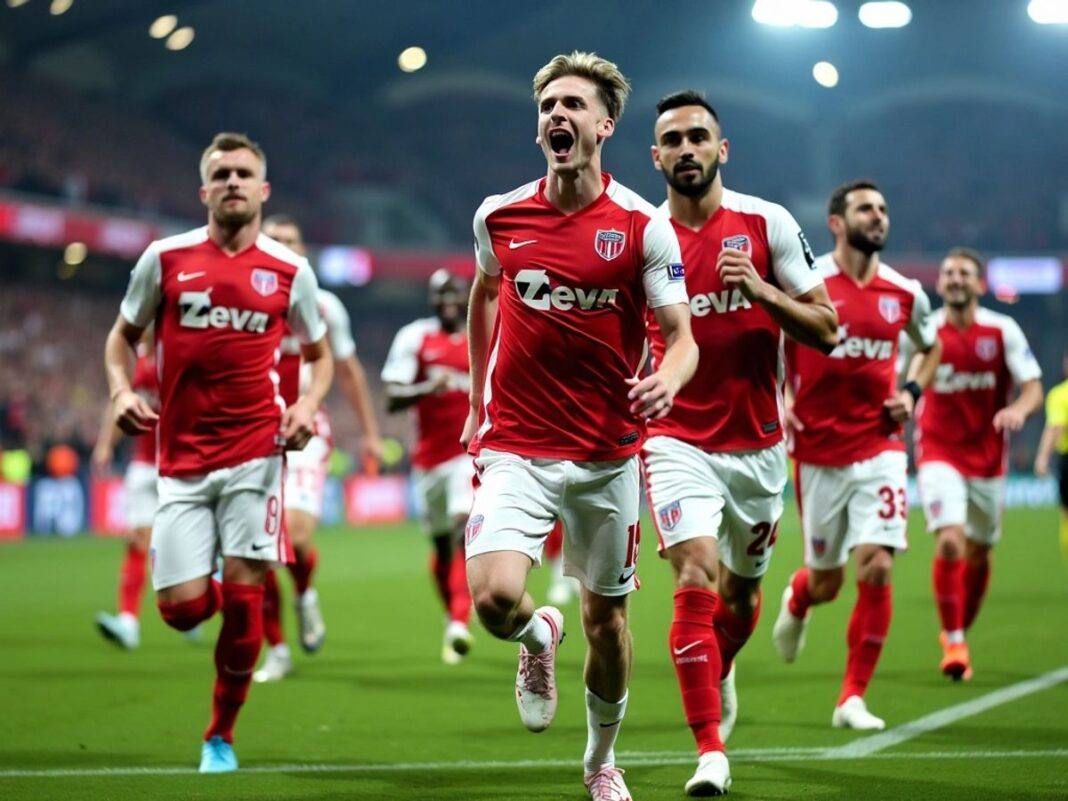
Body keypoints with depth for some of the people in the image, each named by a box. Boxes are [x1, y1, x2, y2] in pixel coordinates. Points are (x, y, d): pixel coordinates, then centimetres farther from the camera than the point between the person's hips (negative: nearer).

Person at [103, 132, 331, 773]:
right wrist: (122, 391, -4)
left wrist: (309, 404, -3)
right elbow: (124, 335, 15)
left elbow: (321, 355, 17)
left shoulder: (290, 271, 5)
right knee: (183, 609, -7)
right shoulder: (166, 258, 3)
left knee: (242, 601, -6)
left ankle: (222, 736, 12)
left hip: (255, 452, 0)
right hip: (182, 459, 0)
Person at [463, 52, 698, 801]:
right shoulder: (499, 215, 1)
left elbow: (681, 336, -7)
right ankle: (540, 638, 17)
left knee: (607, 614, 9)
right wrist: (479, 402, 23)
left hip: (607, 452, 0)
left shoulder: (644, 226, -6)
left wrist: (665, 382, -30)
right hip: (516, 448, 0)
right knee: (495, 597, -21)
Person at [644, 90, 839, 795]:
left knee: (741, 592, 16)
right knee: (696, 581, -19)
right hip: (679, 441, -1)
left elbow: (826, 329, -3)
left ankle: (718, 672, 49)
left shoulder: (768, 223, -3)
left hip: (758, 444, 2)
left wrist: (763, 291, -18)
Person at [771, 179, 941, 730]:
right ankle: (796, 599, 46)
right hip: (818, 452, -2)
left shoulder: (905, 293, 5)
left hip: (879, 449, 2)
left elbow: (931, 347, 25)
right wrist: (775, 401, -8)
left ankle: (853, 698, 0)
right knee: (826, 581, 6)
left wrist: (911, 392, 8)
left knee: (877, 568, -12)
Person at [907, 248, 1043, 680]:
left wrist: (1018, 409, -29)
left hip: (988, 458, 2)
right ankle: (953, 643, -11)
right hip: (939, 454, -2)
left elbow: (1033, 388, -9)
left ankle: (959, 633, 33)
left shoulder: (1003, 331, -4)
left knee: (978, 554, 11)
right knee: (950, 542, -20)